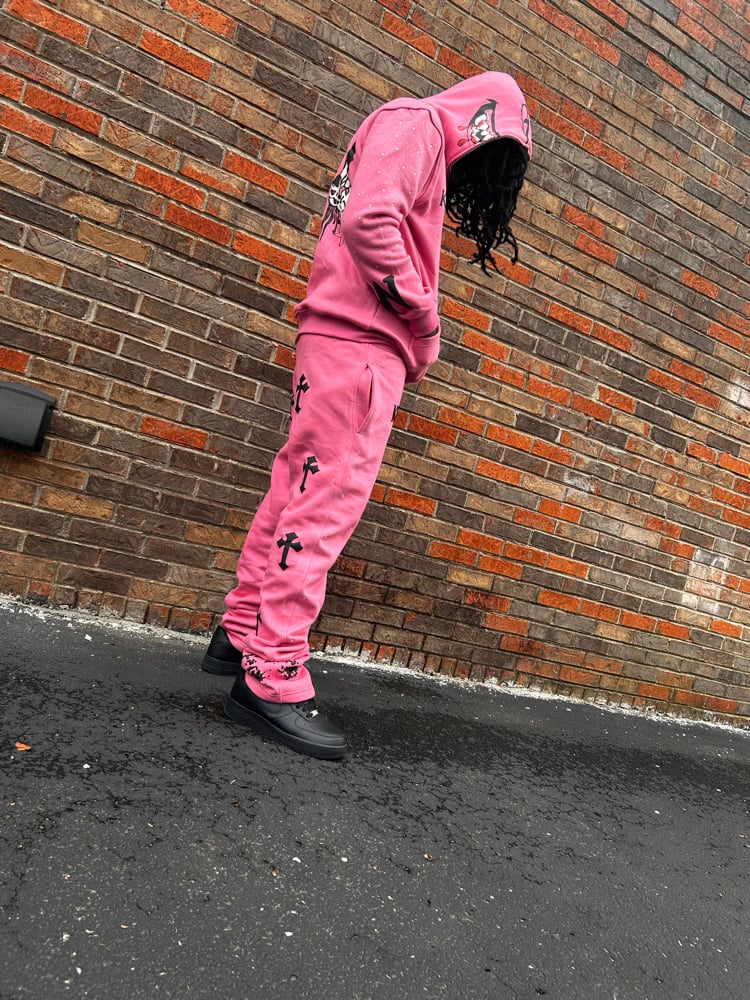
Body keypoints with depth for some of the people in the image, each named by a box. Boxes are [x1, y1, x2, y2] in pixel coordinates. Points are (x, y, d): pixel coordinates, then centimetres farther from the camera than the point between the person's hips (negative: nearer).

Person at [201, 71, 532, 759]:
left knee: (299, 490, 10)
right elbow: (367, 220, -19)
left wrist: (415, 343, 4)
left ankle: (243, 633, 20)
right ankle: (271, 678, -6)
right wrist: (425, 320, -10)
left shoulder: (426, 154, 29)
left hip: (361, 347, 10)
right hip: (359, 345, -10)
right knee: (325, 505, -11)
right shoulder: (415, 122, -1)